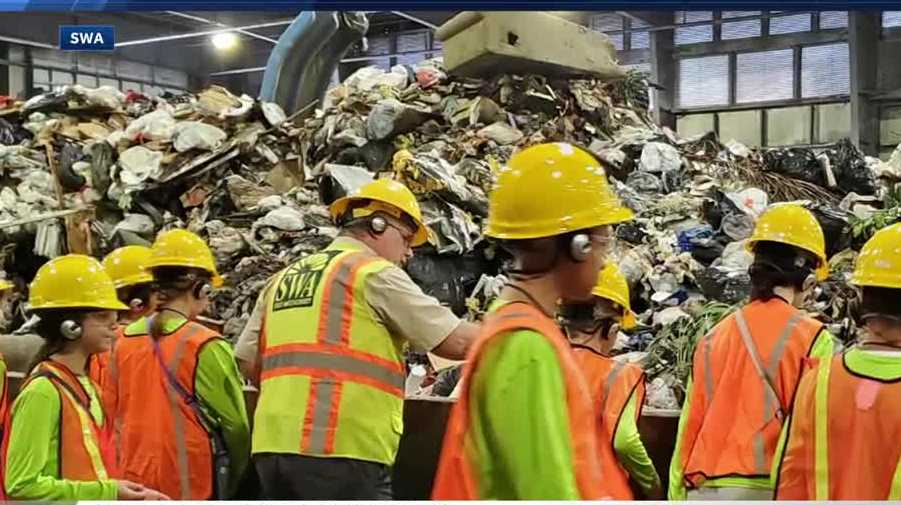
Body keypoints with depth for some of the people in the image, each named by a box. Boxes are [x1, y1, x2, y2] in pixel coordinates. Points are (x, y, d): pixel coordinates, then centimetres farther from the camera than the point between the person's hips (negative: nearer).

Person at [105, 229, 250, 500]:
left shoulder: (123, 342, 3)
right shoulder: (206, 347, -14)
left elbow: (117, 418, 10)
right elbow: (235, 425, -9)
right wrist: (232, 483, 7)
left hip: (136, 484, 6)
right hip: (192, 487, -6)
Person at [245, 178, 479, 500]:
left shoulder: (283, 279, 19)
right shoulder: (375, 274, -2)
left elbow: (248, 362, 19)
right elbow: (456, 342, -4)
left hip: (273, 445, 8)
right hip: (340, 451, -8)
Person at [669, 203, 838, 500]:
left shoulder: (713, 338, 11)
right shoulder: (811, 337, -3)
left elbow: (689, 428, 11)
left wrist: (677, 495, 15)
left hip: (705, 490, 5)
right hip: (768, 487, -5)